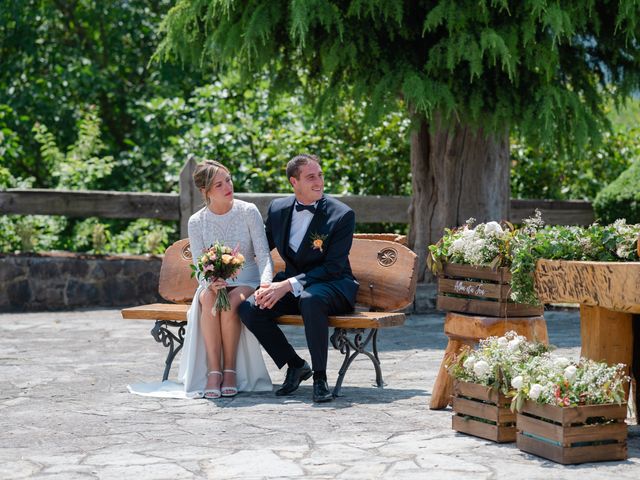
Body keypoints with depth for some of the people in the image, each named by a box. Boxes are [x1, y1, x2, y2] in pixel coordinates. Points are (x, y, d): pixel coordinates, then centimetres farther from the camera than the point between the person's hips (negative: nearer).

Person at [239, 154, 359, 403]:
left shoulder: (342, 214, -12)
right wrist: (265, 285, -8)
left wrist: (288, 285, -26)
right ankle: (295, 365, 0)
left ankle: (320, 377, -25)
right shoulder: (278, 209, 3)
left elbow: (333, 268, -17)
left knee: (310, 299, -39)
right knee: (248, 308, -19)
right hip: (290, 285, 5)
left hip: (332, 285, -5)